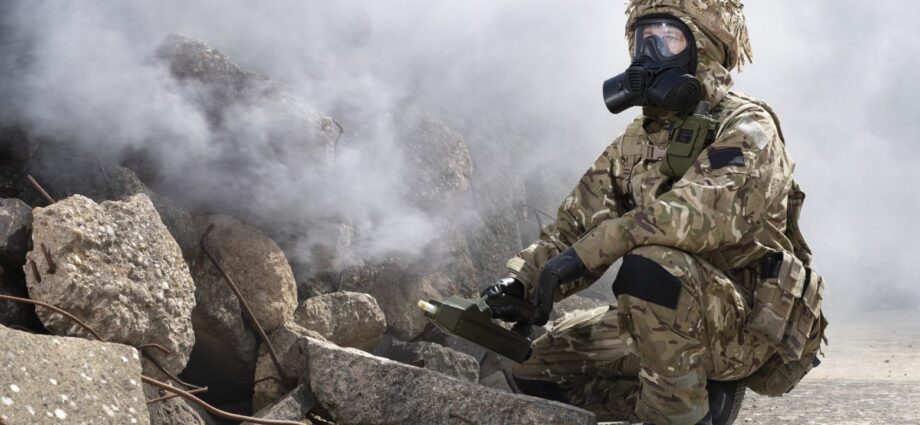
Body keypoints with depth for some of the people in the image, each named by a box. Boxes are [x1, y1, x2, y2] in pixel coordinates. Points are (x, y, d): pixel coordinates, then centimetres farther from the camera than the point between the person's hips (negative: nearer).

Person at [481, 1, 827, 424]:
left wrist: (587, 251, -33)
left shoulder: (746, 129, -13)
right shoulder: (636, 143, 10)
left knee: (650, 264, -35)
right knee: (536, 365, 5)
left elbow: (705, 211, -32)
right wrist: (523, 279, -13)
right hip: (671, 323, 8)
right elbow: (577, 221, 6)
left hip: (751, 324, -8)